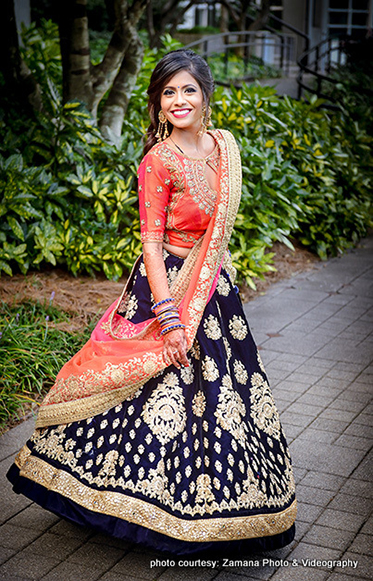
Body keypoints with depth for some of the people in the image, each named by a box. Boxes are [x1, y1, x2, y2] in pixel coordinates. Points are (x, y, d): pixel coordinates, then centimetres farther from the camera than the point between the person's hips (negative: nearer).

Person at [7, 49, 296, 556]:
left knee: (219, 391, 14)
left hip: (214, 286, 7)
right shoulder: (158, 161, -14)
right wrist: (169, 316, -22)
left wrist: (220, 271, 17)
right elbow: (152, 242, -16)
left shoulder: (224, 145, 6)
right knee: (168, 389, -4)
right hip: (169, 285, -7)